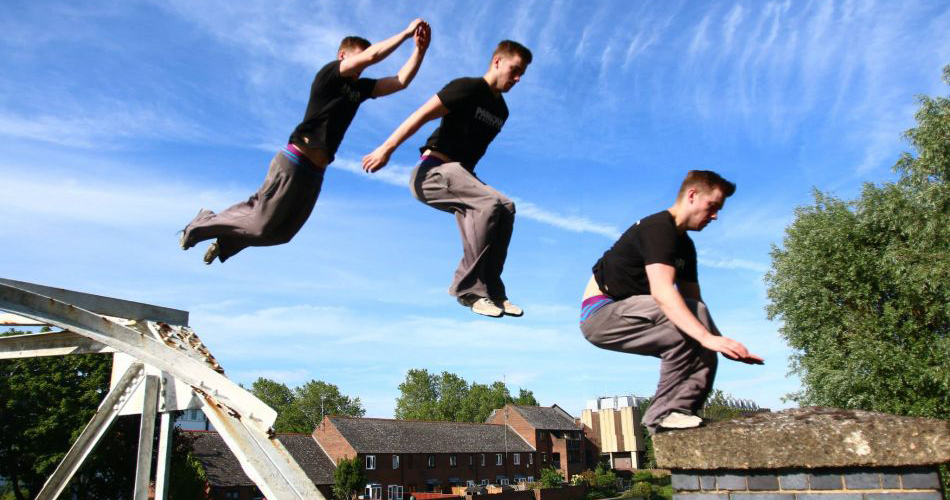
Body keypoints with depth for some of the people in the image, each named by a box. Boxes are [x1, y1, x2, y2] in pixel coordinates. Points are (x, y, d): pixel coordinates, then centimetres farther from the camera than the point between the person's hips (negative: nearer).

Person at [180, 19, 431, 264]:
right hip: (293, 162, -8)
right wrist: (406, 33, -12)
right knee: (261, 225, -4)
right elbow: (371, 55, -19)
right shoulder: (328, 74, -5)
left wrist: (420, 49, -3)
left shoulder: (360, 88, 15)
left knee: (281, 232, 14)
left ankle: (226, 242, 31)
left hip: (315, 172, 8)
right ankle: (203, 224, 18)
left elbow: (401, 81, 8)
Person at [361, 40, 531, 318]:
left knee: (505, 209, -9)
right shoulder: (469, 88, -8)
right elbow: (423, 114, -14)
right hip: (432, 172, -8)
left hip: (460, 174, 8)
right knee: (491, 203, -27)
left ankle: (491, 291, -5)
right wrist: (386, 149, -20)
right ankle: (468, 288, -20)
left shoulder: (501, 110, 16)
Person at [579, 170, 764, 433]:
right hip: (601, 313, -9)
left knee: (702, 352, 0)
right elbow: (662, 292, -32)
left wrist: (728, 346, -1)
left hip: (618, 316, 10)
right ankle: (665, 413, -22)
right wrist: (708, 336, -40)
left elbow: (693, 301, 10)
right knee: (693, 315, -24)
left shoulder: (684, 245, 13)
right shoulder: (658, 229, -17)